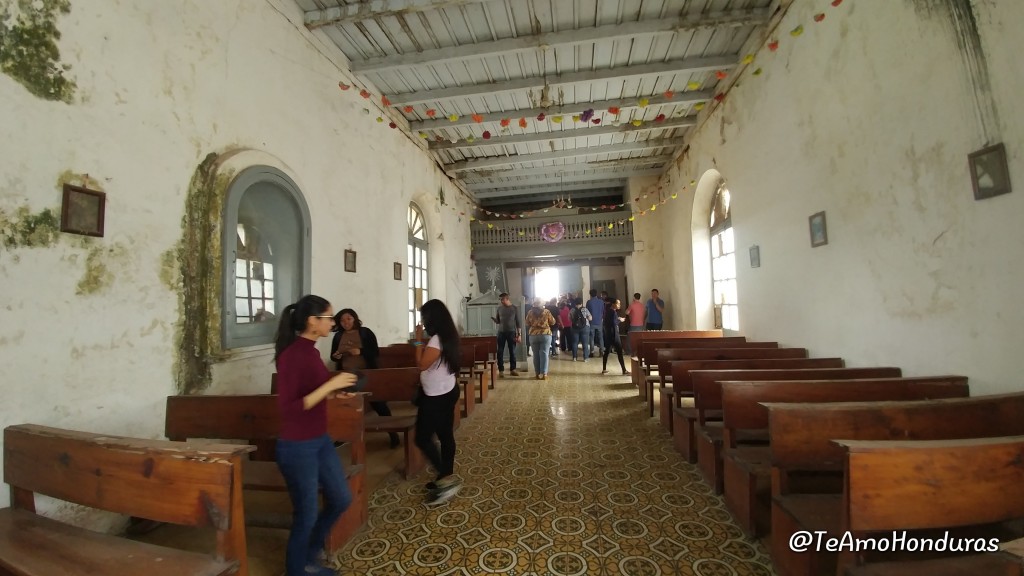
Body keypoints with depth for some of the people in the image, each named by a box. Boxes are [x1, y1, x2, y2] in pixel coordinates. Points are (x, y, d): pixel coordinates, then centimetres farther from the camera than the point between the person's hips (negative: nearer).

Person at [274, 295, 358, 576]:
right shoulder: (292, 355, -22)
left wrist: (337, 390, 6)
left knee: (341, 499, 20)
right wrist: (331, 385, -28)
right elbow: (288, 409, -26)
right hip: (297, 447, -9)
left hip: (321, 440, 9)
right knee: (306, 515, 10)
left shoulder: (310, 351, 3)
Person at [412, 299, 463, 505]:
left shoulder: (437, 339, -23)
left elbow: (422, 364, -19)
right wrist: (423, 341, 8)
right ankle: (446, 477, 27)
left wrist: (418, 340, -14)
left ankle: (446, 477, 2)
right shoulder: (447, 336, 7)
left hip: (437, 396, -10)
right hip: (447, 392, 10)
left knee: (423, 438, 0)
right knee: (445, 436, 15)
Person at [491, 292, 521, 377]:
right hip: (501, 332, 2)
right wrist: (493, 319, -13)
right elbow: (498, 321, 11)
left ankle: (513, 369, 15)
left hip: (512, 332, -1)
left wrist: (519, 334, -6)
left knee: (512, 352, 4)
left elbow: (518, 322, -1)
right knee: (500, 352, 0)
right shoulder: (499, 308, 5)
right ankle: (501, 370, 7)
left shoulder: (515, 308, -1)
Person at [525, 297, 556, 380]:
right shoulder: (546, 311, -4)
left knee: (536, 355, 7)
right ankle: (543, 373, -2)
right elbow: (553, 322, 6)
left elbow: (527, 324, 8)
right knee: (544, 354, 1)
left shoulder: (530, 312, -1)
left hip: (533, 335, 1)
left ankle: (538, 373, 12)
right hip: (545, 334, -1)